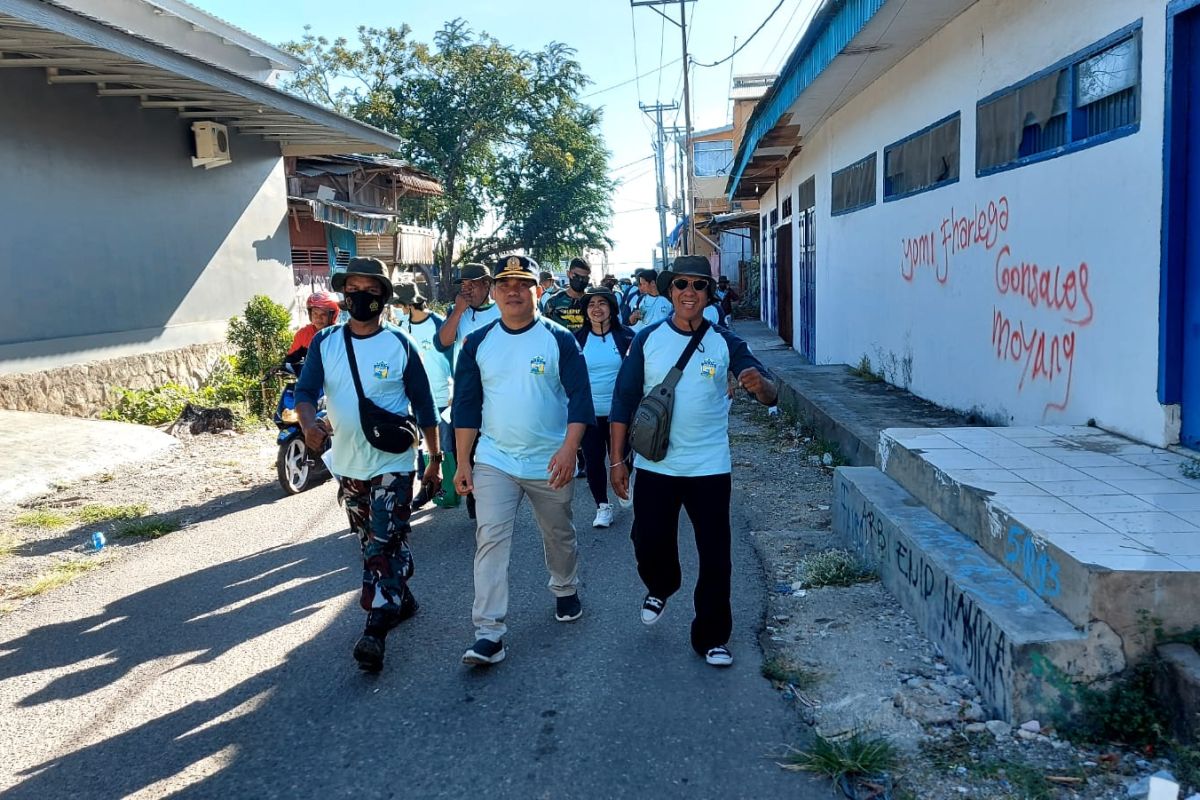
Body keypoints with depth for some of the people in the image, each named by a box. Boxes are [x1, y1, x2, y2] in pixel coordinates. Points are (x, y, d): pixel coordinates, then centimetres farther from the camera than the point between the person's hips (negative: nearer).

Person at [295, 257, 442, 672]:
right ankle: (401, 598, 37)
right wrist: (309, 423, -33)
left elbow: (423, 403, -2)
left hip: (392, 463, -4)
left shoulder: (400, 345, -7)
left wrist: (435, 456, 0)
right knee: (371, 543, 18)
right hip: (347, 464, 5)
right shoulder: (325, 343, 0)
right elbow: (305, 390, -11)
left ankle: (376, 630, -6)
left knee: (383, 546, -8)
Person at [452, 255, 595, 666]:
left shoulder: (559, 339, -6)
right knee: (490, 539, -8)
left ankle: (565, 590, 44)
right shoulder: (478, 342, 1)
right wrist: (463, 462, 1)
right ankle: (489, 633, -5)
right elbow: (466, 404, 4)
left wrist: (569, 449, -21)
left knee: (559, 535, 17)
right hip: (494, 460, 1)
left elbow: (579, 396, -9)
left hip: (550, 462, -1)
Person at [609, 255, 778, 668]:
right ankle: (660, 588, 42)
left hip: (710, 468, 0)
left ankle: (711, 637, 22)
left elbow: (770, 395, -10)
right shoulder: (647, 339, -2)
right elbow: (624, 401, 1)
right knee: (649, 544, 7)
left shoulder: (725, 342, -4)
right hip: (655, 466, 1)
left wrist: (760, 384, -35)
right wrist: (617, 459, -2)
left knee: (715, 557, 4)